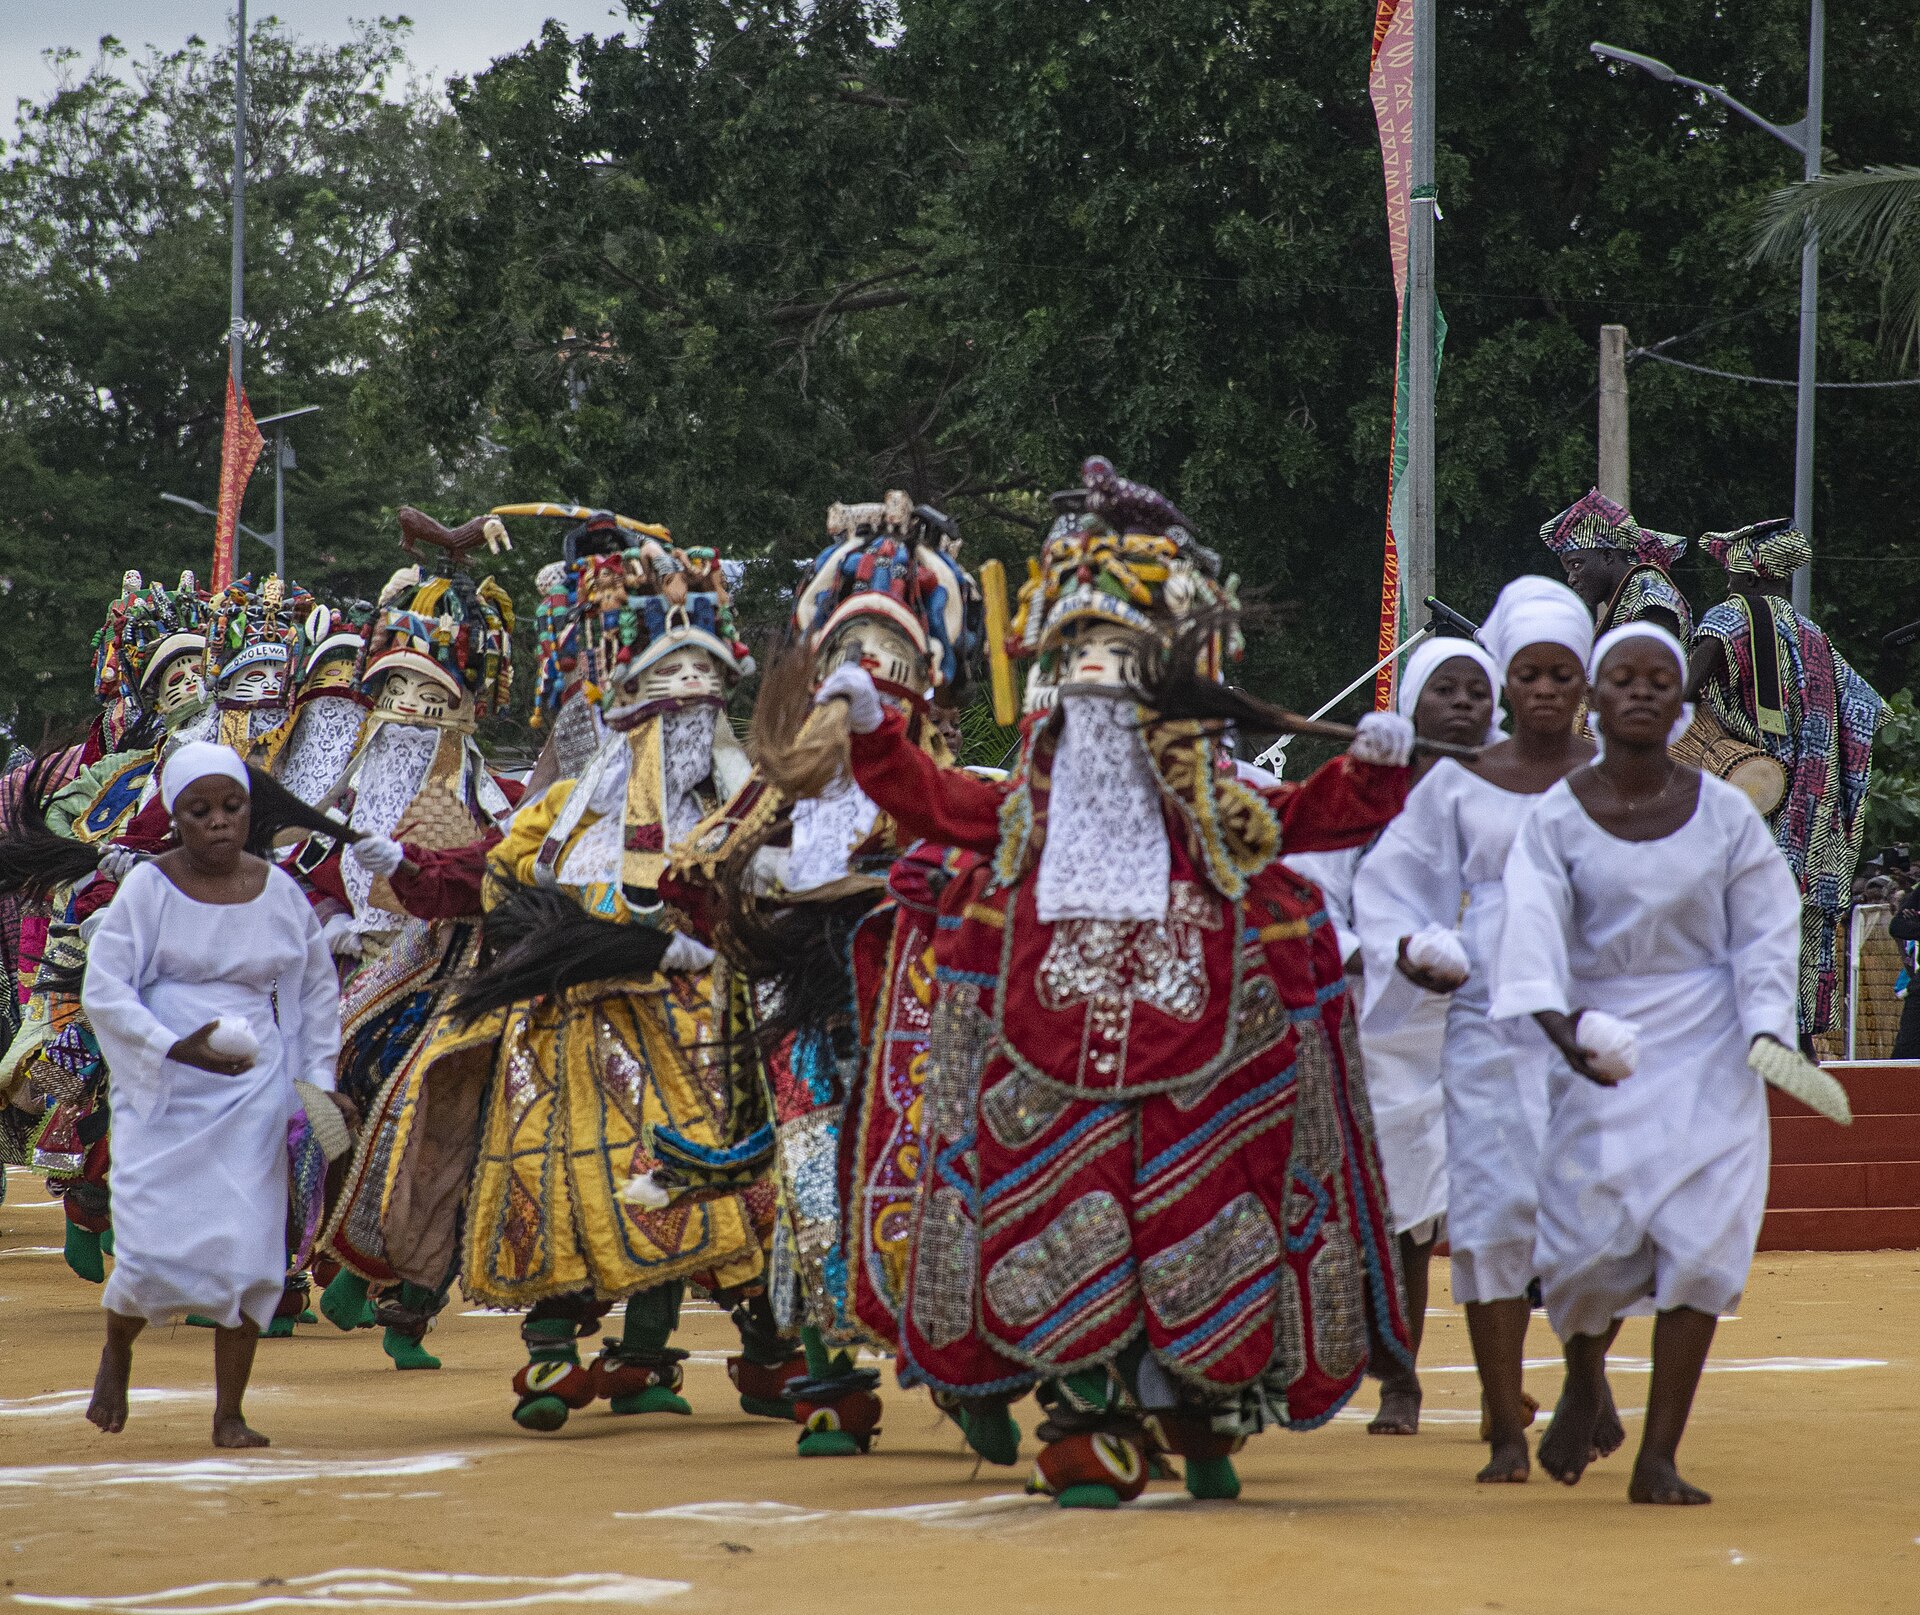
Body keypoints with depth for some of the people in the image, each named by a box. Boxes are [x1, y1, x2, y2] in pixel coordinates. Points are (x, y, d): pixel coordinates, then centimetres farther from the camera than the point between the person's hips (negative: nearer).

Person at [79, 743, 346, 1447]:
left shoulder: (280, 893, 4)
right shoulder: (148, 889, -4)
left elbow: (318, 993, 17)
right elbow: (103, 988, -7)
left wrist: (316, 1083, 8)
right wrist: (174, 1047, -20)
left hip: (253, 1096, 2)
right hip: (164, 1096, -2)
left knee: (248, 1250, -6)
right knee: (154, 1249, -8)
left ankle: (229, 1414, 2)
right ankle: (117, 1349, 26)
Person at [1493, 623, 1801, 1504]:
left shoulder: (1724, 814, 0)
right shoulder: (1556, 818, -5)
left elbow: (1764, 932, 5)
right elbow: (1534, 932, -18)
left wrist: (1766, 1033, -10)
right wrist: (1559, 1023, -35)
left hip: (1707, 1051, 1)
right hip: (1602, 1046, -1)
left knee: (1701, 1239, -10)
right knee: (1592, 1241, -7)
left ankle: (1658, 1456, -3)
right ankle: (1584, 1382, 29)